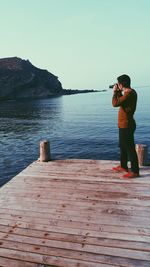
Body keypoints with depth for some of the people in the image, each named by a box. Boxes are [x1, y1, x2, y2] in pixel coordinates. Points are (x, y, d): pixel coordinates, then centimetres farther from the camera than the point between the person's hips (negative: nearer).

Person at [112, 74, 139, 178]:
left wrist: (115, 92, -10)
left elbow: (115, 103, -25)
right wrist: (118, 92, 13)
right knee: (123, 146, 20)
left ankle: (135, 171, 4)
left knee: (130, 148, -4)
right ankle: (123, 166, 33)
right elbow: (120, 101, 24)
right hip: (124, 125, 11)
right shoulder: (129, 92, 11)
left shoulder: (129, 93, -19)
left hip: (126, 125, -11)